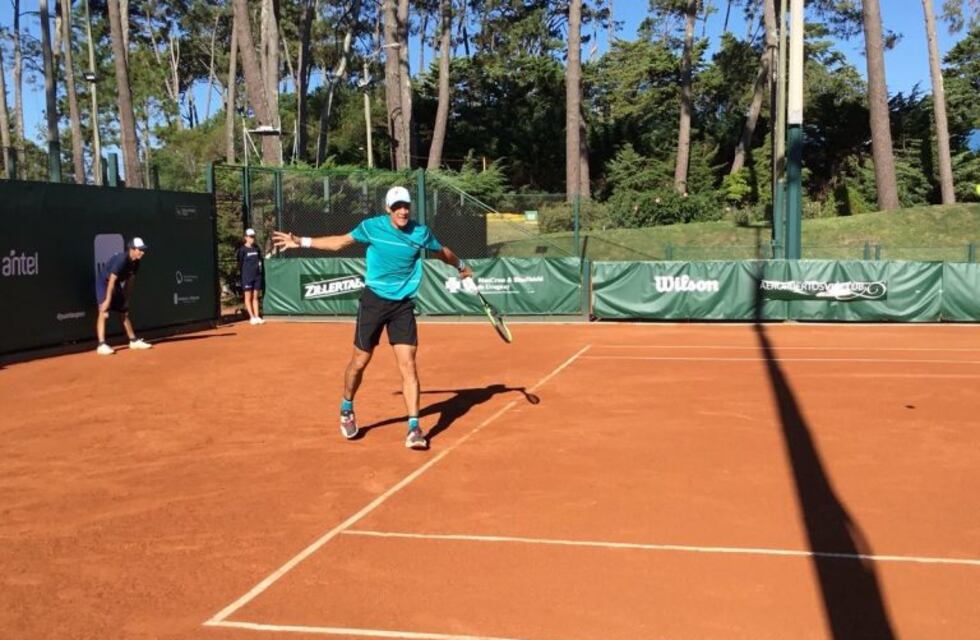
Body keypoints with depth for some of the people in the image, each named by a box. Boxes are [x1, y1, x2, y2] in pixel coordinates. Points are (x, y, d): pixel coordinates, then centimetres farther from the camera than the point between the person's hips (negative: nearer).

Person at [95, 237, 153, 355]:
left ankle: (134, 341, 25)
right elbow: (112, 280, -30)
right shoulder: (121, 259, -30)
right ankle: (101, 345, -22)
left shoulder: (135, 263, -5)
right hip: (104, 283, -8)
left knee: (124, 313, 14)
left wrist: (127, 299, 7)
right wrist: (107, 300, -31)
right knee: (103, 313, -18)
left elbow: (130, 282, 6)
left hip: (116, 286, 8)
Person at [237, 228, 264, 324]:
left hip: (257, 275, 5)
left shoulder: (256, 248, 10)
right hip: (247, 276, -5)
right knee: (248, 297, -1)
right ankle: (252, 317, 0)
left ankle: (257, 316, 9)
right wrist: (242, 275, -5)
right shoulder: (242, 249, -5)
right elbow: (240, 263, -4)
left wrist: (260, 270, 11)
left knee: (255, 297, 8)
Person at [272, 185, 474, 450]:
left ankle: (414, 428, -6)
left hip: (403, 305, 1)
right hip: (374, 301, 0)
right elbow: (339, 242, 8)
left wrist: (461, 266, 34)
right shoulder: (371, 226, -5)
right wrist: (301, 242, 6)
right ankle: (346, 409, 34)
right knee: (360, 361, 7)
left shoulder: (421, 232, -2)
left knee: (408, 365, -9)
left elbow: (441, 251, 18)